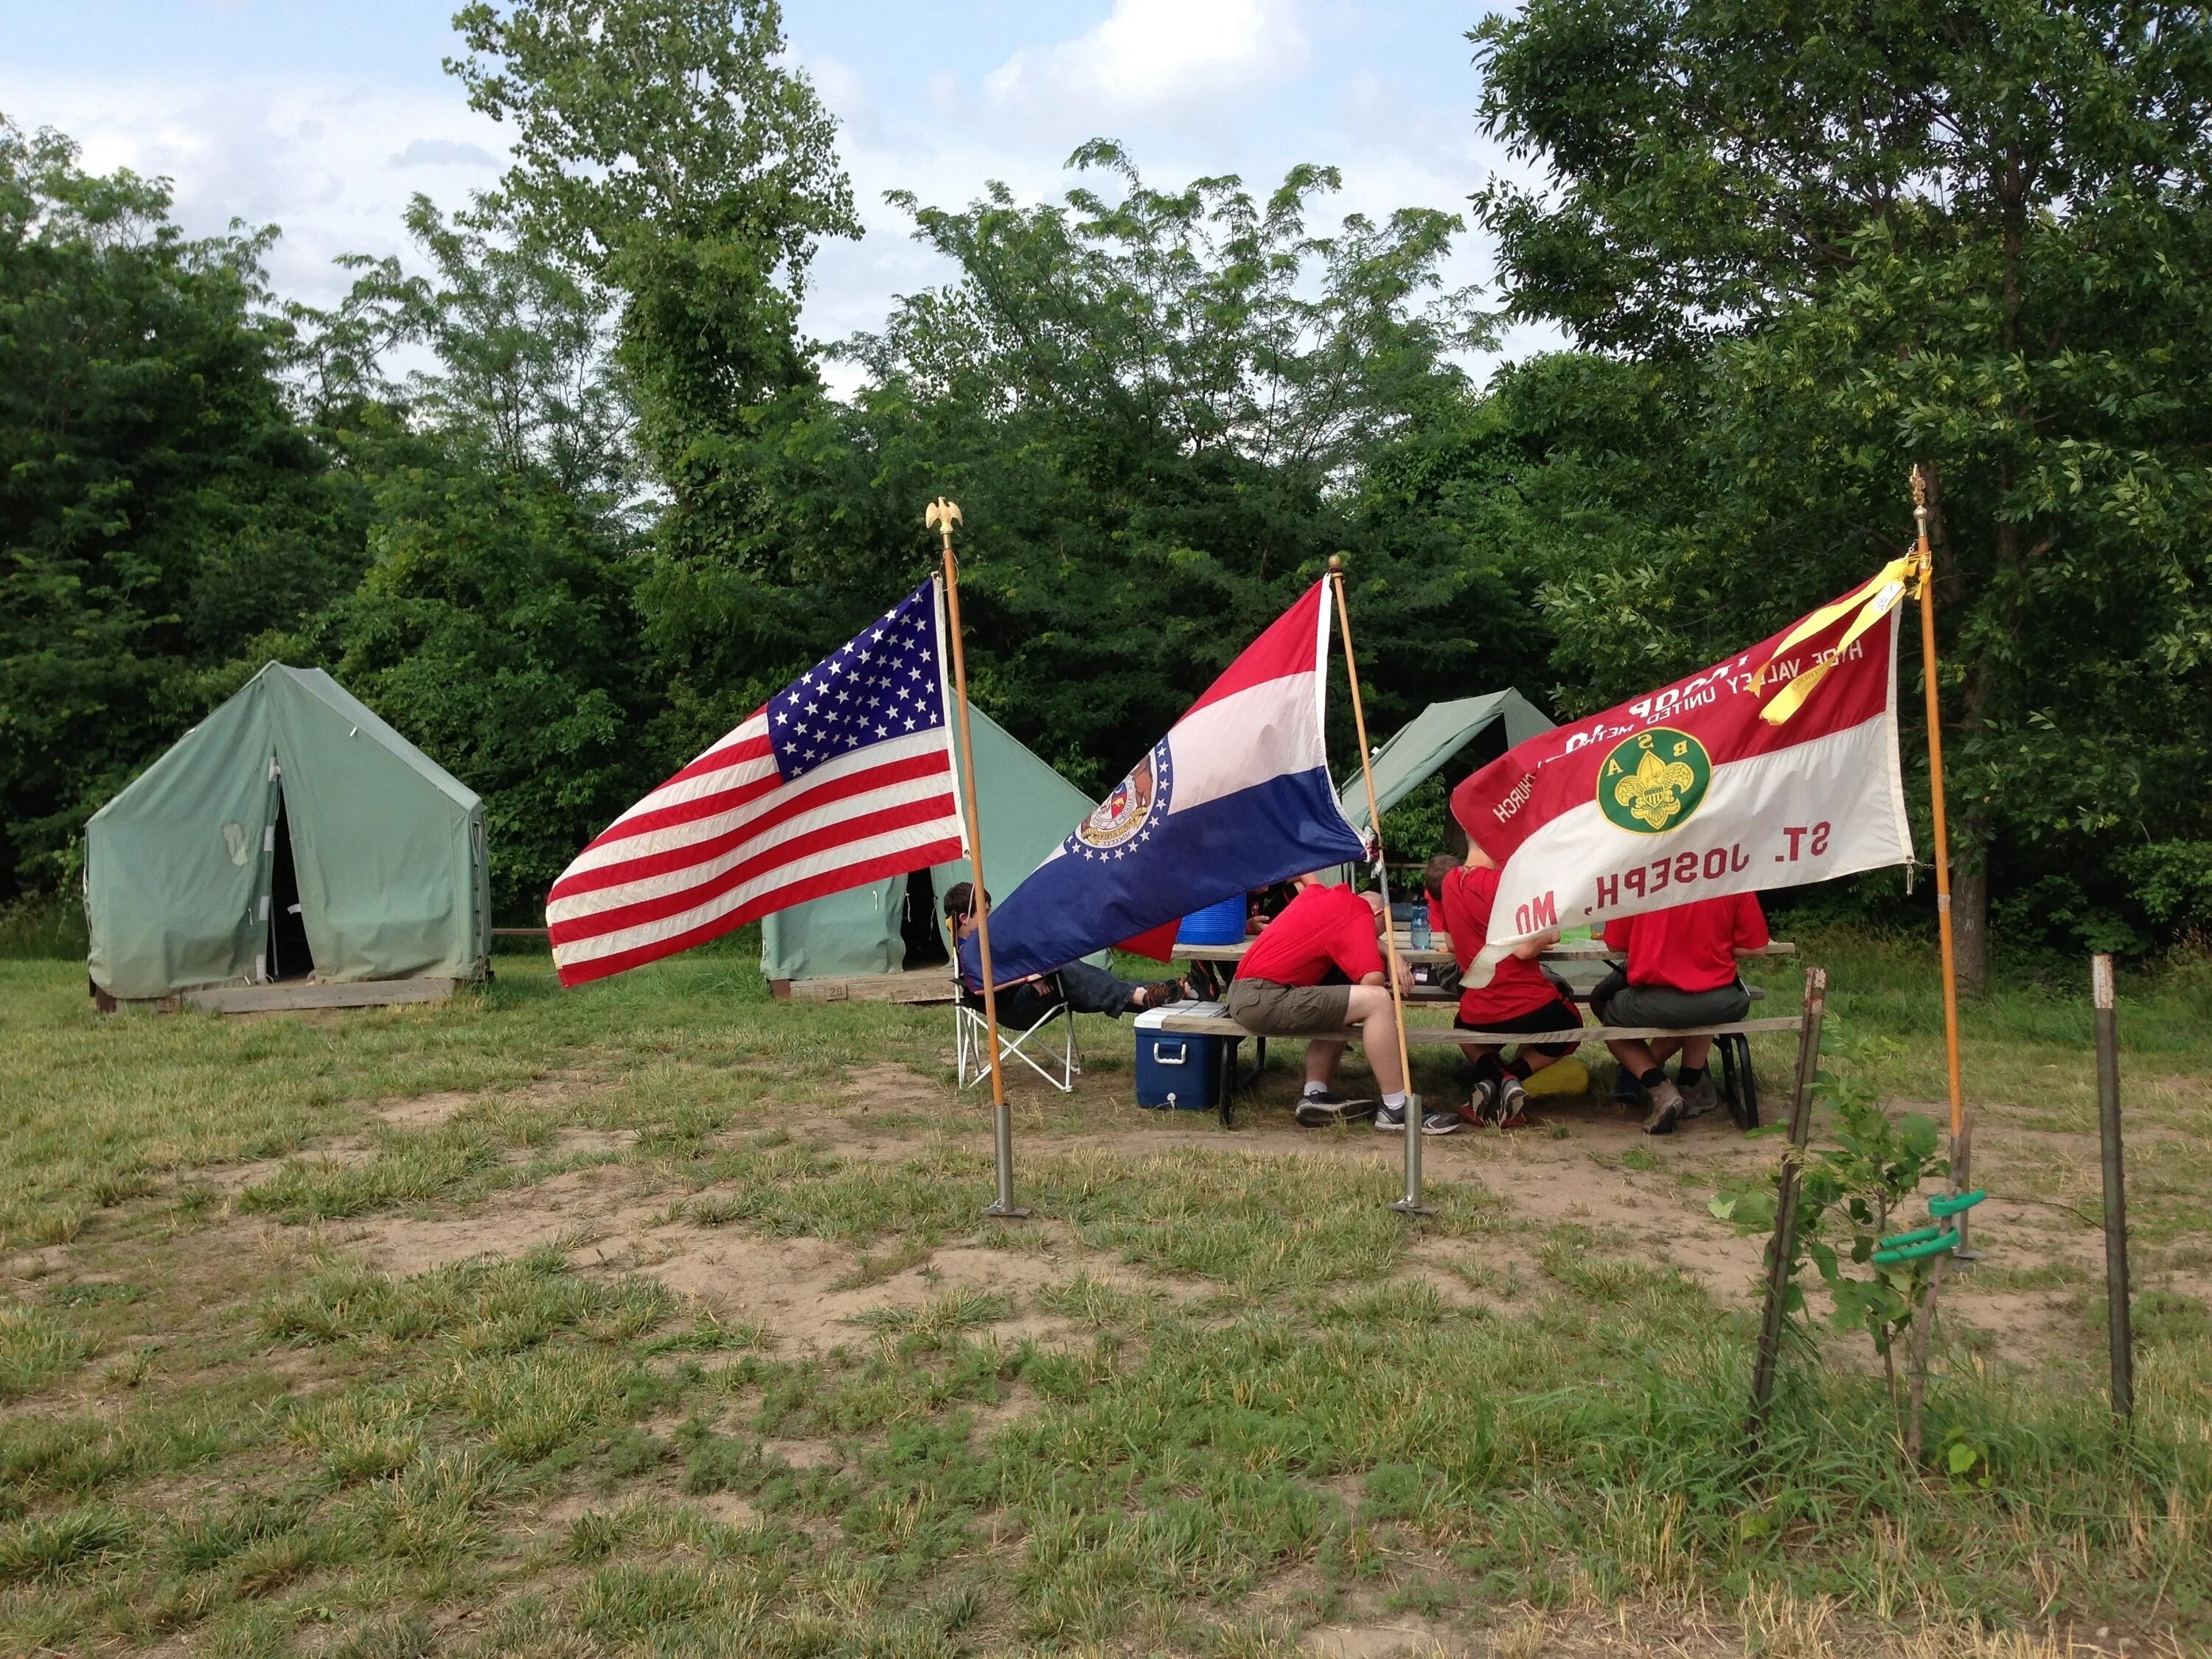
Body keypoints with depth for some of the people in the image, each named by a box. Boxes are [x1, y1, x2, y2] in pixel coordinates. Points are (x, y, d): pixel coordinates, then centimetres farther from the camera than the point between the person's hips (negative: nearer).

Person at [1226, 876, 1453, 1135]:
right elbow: (1372, 980, -19)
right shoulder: (1361, 912, -6)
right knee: (1376, 1001, -14)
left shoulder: (1319, 894, 18)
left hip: (1242, 990, 10)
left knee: (1339, 1005, 29)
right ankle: (1396, 1109, -5)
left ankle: (1316, 1095, 15)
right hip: (1262, 999, -10)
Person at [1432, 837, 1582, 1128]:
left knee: (1467, 1032, 41)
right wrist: (1548, 934, -2)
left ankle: (1491, 1075, 6)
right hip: (1533, 1009, -5)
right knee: (1568, 1028, 30)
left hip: (1478, 1016, 5)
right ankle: (1514, 1077, 2)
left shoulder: (1450, 881, 5)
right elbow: (1523, 950, -21)